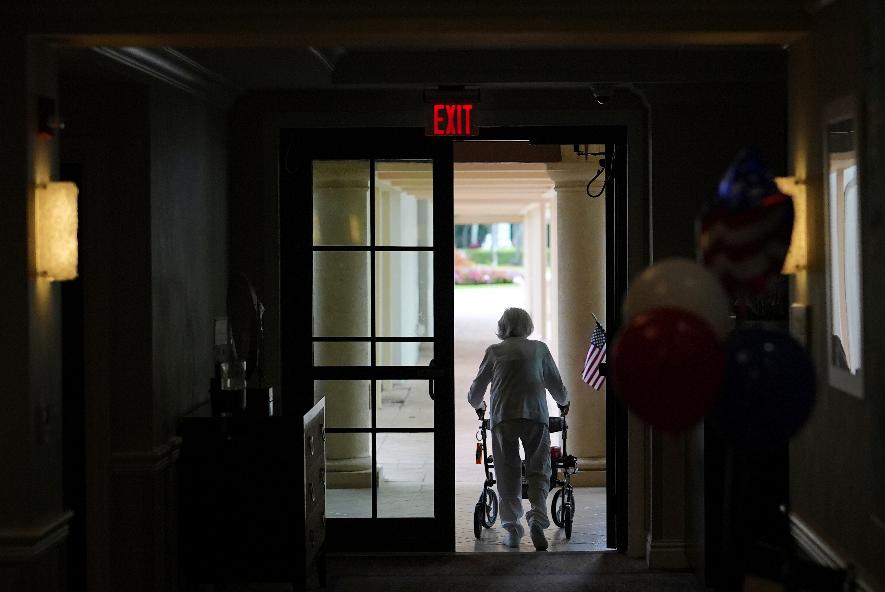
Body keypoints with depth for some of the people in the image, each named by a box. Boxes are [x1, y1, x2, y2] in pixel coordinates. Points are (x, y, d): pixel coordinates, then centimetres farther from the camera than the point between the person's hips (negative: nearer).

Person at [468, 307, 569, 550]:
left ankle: (512, 529, 5)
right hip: (536, 415, 0)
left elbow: (475, 394, 17)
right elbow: (558, 388, 22)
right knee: (538, 471, 6)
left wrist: (478, 404, 39)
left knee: (507, 474, 7)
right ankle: (537, 519, -13)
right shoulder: (539, 348, 16)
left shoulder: (494, 351, 14)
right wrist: (563, 402, 43)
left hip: (502, 418, 0)